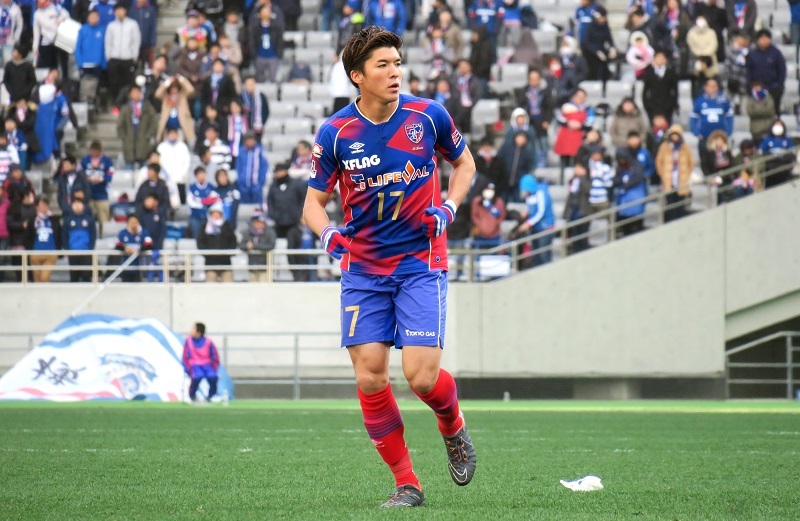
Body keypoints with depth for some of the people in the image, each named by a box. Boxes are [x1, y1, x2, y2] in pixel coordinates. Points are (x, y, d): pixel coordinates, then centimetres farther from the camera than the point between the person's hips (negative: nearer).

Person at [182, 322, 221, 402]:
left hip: (207, 365, 1)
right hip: (194, 365, -1)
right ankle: (192, 395, -7)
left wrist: (213, 370, -9)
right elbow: (185, 358, 0)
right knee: (198, 376, -35)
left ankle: (211, 396, -5)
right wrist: (190, 370, -13)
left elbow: (215, 359, 3)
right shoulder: (188, 341, -3)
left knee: (212, 376, -32)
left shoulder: (208, 342, -4)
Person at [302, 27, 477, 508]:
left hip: (421, 263, -1)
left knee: (421, 376, -13)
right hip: (363, 268, 1)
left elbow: (464, 163, 13)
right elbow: (314, 201, 4)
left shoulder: (428, 115, -5)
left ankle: (454, 428, 21)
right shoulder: (335, 133, -5)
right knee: (370, 380, -6)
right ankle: (407, 483, 7)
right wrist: (328, 233, -18)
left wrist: (449, 207, -6)